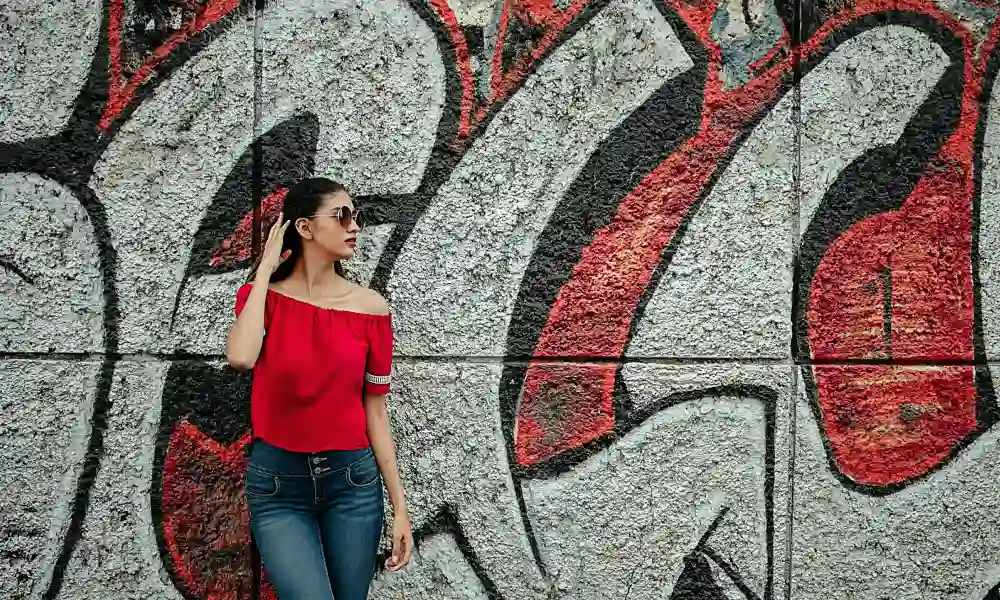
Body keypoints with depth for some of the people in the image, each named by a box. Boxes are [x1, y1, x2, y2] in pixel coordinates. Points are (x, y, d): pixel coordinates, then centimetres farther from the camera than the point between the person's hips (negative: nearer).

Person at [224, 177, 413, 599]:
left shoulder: (370, 308, -1)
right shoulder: (262, 296, -3)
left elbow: (374, 411, 3)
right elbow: (241, 358, -25)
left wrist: (399, 506, 1)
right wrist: (266, 267, -14)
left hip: (352, 482, 2)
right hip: (277, 485, -2)